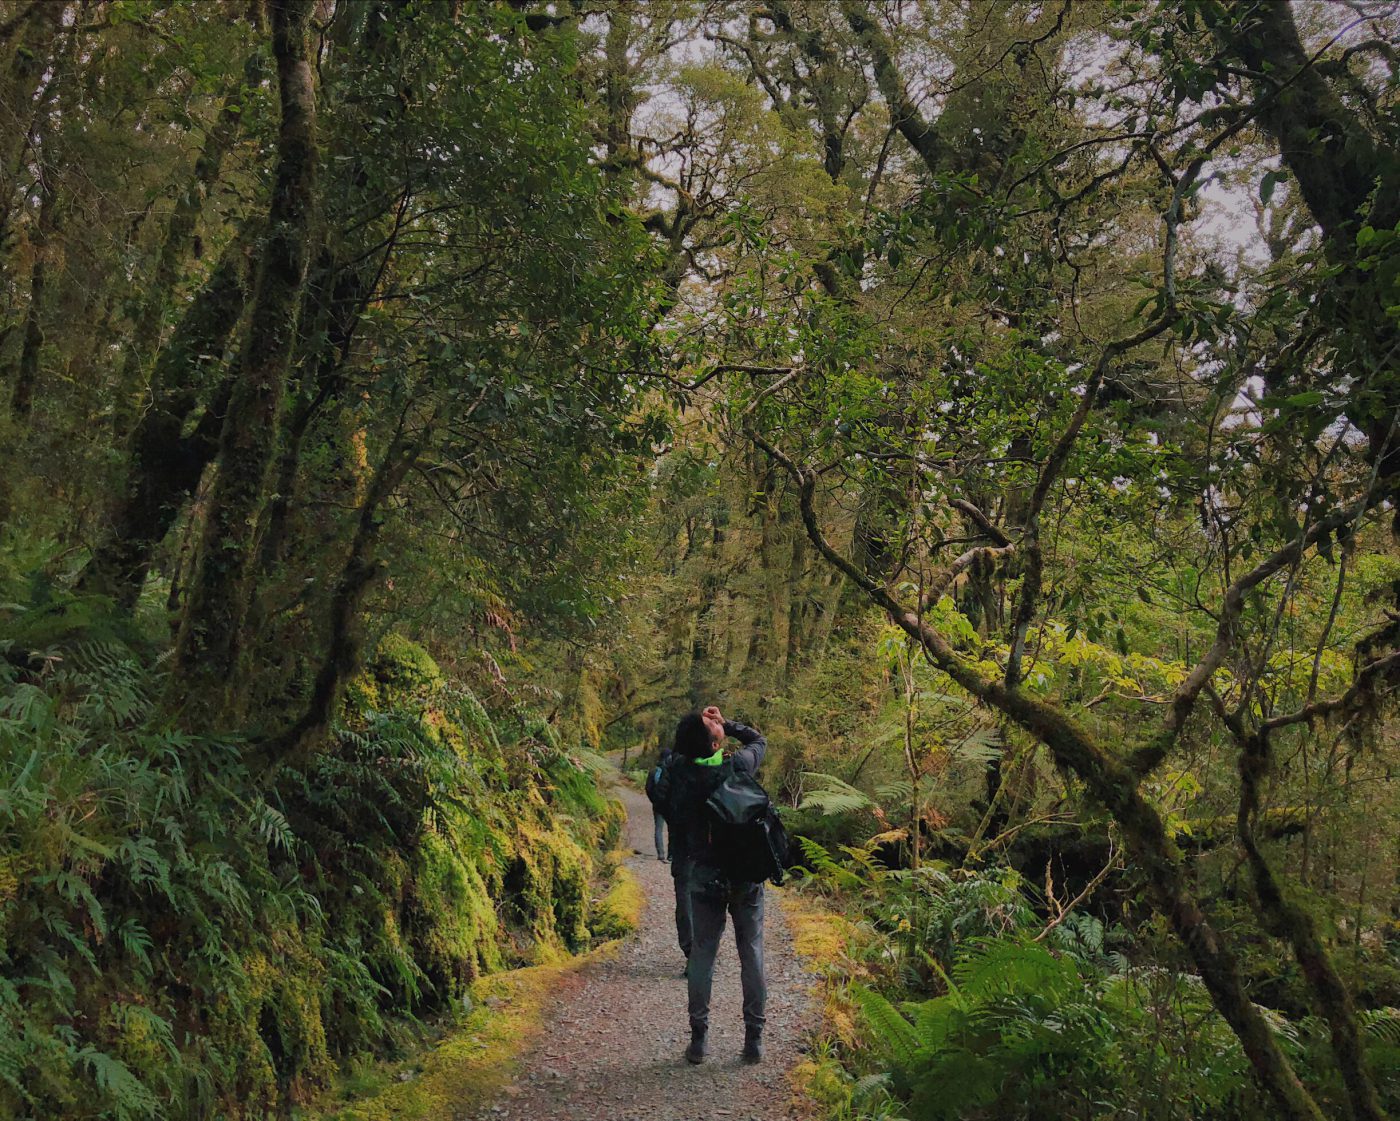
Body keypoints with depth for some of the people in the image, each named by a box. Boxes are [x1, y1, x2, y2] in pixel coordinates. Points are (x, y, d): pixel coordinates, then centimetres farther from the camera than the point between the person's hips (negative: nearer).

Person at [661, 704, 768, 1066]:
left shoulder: (681, 771, -15)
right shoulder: (738, 765, -13)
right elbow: (759, 741, 7)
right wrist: (727, 724, 6)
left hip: (704, 878, 0)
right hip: (747, 876, 0)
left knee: (702, 955, 10)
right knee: (751, 954, 9)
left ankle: (699, 1039, 13)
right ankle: (754, 1038, 13)